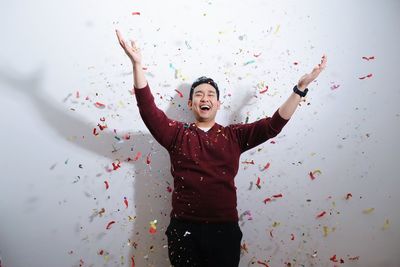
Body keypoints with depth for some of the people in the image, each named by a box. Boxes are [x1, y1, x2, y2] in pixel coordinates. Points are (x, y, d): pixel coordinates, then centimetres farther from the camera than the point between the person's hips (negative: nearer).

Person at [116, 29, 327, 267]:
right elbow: (148, 109, -11)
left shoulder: (235, 136, 5)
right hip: (184, 228, -1)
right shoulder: (177, 133, 1)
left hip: (225, 228, 1)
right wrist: (137, 63, -22)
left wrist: (300, 88, -13)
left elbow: (273, 125, -3)